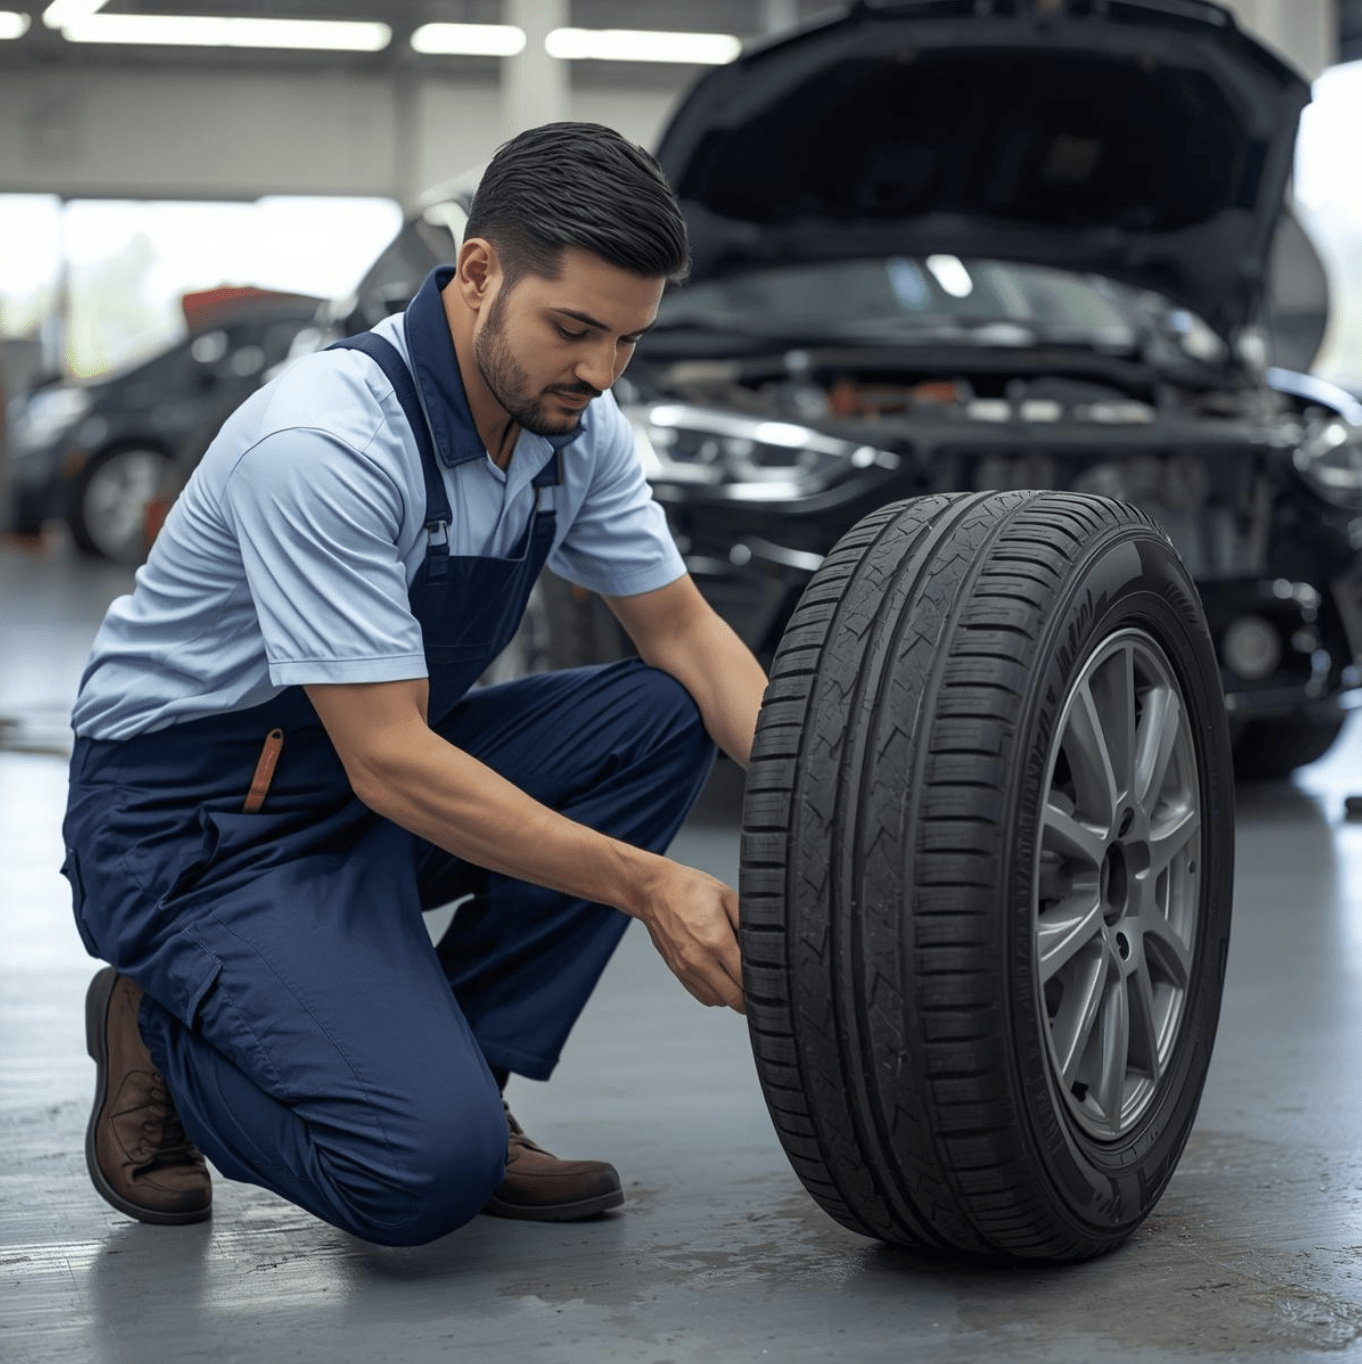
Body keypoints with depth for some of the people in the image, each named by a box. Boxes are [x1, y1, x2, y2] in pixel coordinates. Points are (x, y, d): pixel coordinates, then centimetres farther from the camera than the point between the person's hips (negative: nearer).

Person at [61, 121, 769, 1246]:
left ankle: (449, 1066, -3)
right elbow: (388, 761, -30)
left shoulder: (575, 426, -5)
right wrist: (647, 885, -30)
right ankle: (165, 1038, 5)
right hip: (195, 818, -8)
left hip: (395, 773, 8)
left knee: (662, 717, -11)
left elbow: (685, 634, 1)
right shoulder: (325, 443, -29)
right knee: (426, 1170, -25)